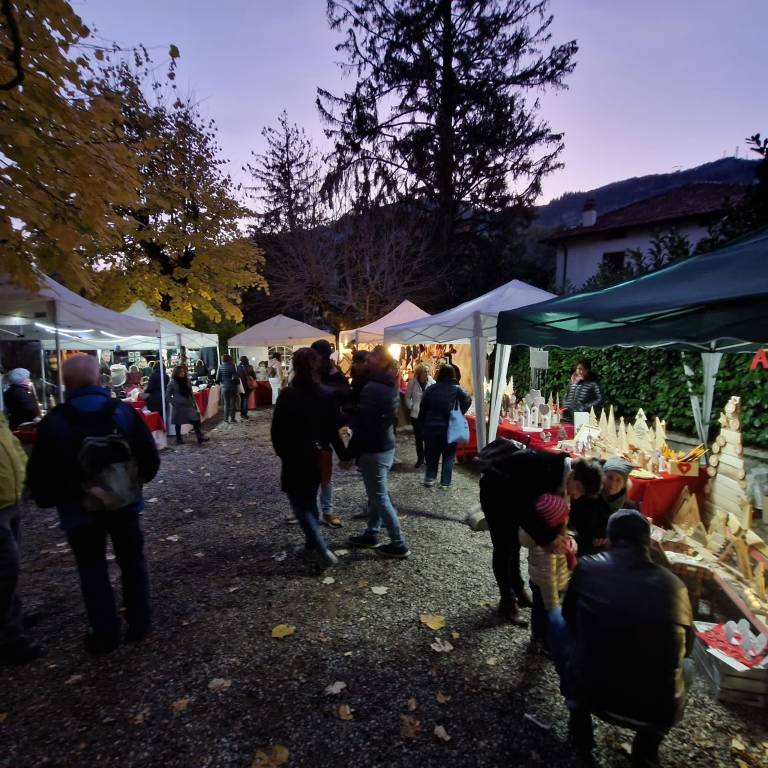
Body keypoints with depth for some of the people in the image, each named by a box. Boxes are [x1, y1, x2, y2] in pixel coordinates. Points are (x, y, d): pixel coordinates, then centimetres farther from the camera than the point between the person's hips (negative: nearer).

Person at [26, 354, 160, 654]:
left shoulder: (54, 422, -15)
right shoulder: (124, 411, -10)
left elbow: (40, 472, -9)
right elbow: (150, 456, -5)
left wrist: (47, 498, 10)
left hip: (80, 509, -1)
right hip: (125, 502, 2)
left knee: (93, 569, 14)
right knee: (132, 561, 16)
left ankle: (105, 634, 23)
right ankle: (139, 624, 27)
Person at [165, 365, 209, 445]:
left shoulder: (187, 381, 8)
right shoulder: (172, 383, -6)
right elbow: (167, 396, -4)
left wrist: (194, 404, 9)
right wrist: (174, 403, -12)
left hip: (189, 406, 4)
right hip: (179, 407, -4)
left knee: (196, 421, -9)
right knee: (178, 423, 8)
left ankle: (200, 438, -12)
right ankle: (179, 439, 24)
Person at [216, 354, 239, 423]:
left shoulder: (220, 367, -2)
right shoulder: (232, 366, -11)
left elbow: (217, 378, -3)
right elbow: (235, 378, -17)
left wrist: (221, 382, 16)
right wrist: (237, 380, 3)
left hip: (224, 387, 3)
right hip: (232, 387, -3)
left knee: (226, 403, 12)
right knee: (232, 403, 7)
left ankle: (226, 419, 12)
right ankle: (232, 418, 9)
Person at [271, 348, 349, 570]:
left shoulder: (287, 395, -17)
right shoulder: (325, 395, -4)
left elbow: (277, 429, -10)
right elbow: (333, 429, -1)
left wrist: (282, 452, 7)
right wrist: (343, 455, 9)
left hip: (295, 458, -5)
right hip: (317, 456, 5)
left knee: (300, 505, 4)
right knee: (310, 500, 22)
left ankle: (323, 550, -6)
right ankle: (313, 544, 30)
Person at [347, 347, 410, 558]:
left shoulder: (371, 388, -21)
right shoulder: (391, 386, 8)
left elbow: (360, 423, -21)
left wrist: (351, 453, -11)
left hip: (373, 450, -10)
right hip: (386, 446, 10)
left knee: (380, 497, 1)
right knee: (377, 494, 18)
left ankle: (399, 544, 10)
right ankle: (371, 534, 32)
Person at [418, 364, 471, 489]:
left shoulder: (431, 388, 1)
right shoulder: (456, 389, -4)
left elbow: (423, 407, 1)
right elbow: (467, 400, -22)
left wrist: (424, 422, 10)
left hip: (431, 426, 2)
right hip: (450, 427, -1)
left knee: (432, 453, 16)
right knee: (449, 455, 9)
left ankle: (430, 478, 19)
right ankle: (445, 482, 9)